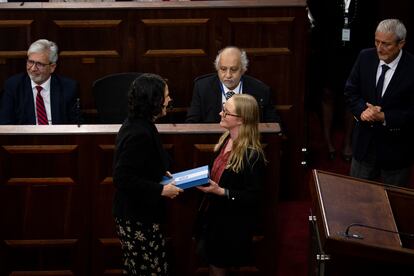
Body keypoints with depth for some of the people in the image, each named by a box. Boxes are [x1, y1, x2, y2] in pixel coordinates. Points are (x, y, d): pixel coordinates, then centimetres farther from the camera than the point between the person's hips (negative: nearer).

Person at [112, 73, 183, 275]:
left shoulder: (136, 125, 8)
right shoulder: (139, 133, -23)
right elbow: (124, 178, -26)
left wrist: (161, 174, 10)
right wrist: (161, 190, -19)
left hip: (135, 214, 11)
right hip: (139, 218, -11)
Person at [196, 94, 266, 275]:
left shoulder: (252, 155, -24)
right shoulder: (226, 140, 0)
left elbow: (254, 196, -22)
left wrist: (221, 192, -27)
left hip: (235, 224, -8)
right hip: (216, 214, 8)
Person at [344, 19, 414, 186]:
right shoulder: (365, 58, -5)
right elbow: (350, 91, 1)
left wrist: (384, 117, -26)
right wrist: (363, 110, -18)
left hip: (396, 148, -4)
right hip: (365, 141, 4)